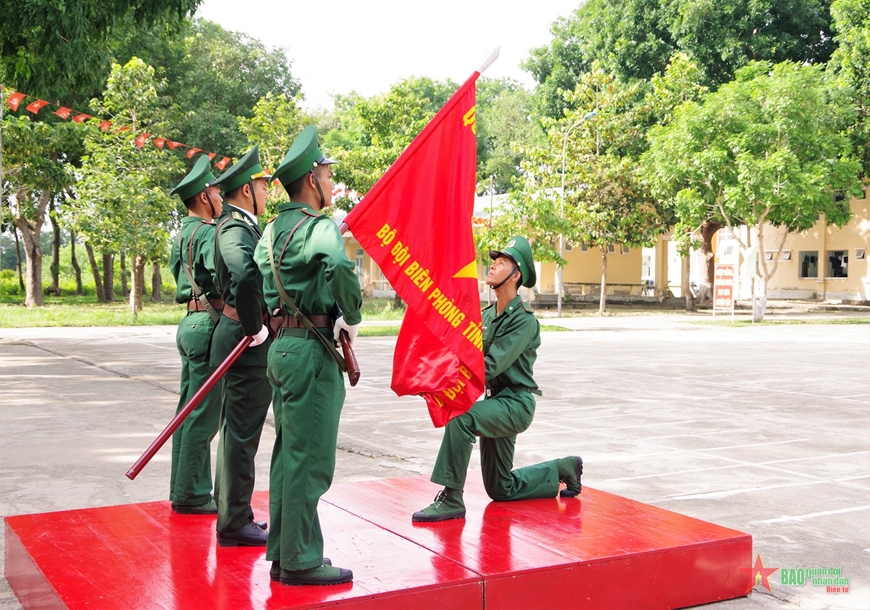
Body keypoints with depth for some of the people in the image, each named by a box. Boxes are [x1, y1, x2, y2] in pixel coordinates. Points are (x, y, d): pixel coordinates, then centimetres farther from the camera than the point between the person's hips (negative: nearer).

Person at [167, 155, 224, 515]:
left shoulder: (183, 235, 18)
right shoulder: (208, 233, -13)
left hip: (190, 323, 10)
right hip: (209, 326, -10)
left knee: (189, 412, 14)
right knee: (203, 416, -4)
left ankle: (184, 491, 22)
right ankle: (191, 497, 2)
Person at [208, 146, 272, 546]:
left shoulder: (234, 225, 15)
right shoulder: (237, 230, -18)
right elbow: (246, 276, -38)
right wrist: (254, 328, -27)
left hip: (236, 331, 11)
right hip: (247, 343, -11)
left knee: (236, 429, 18)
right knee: (242, 432, -3)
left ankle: (231, 511, 30)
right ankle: (235, 523, 6)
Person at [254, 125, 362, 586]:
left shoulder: (273, 229, 14)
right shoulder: (320, 227, -13)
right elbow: (339, 266, -33)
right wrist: (352, 317, -20)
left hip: (282, 346, 10)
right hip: (312, 350, -9)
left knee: (288, 453, 15)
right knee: (309, 459, -3)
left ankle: (282, 554, 23)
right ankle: (301, 561, 4)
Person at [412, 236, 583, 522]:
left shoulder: (523, 321, -16)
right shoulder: (487, 315, 10)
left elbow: (490, 366, -24)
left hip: (515, 403, -9)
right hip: (495, 401, 9)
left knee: (461, 417, -34)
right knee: (501, 489, 16)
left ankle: (452, 500, -27)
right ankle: (564, 469, 34)